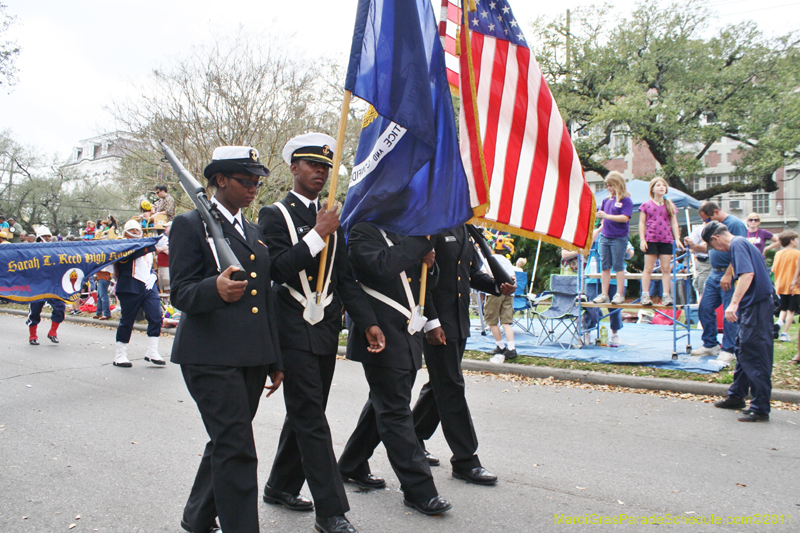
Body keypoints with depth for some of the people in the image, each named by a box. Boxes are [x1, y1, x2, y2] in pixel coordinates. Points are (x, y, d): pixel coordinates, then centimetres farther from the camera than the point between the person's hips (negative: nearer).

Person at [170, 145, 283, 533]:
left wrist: (274, 360, 18)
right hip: (211, 356, -7)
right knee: (237, 449, -9)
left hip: (252, 356, 7)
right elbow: (180, 292, -9)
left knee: (226, 443, 16)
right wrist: (215, 289, -33)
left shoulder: (254, 231, 19)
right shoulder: (190, 225, -3)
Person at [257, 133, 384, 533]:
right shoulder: (274, 215, -3)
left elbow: (345, 277, 9)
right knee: (311, 419, -5)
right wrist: (318, 235, -20)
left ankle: (281, 486, 33)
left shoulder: (333, 219, 13)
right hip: (294, 331, -6)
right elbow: (276, 269, -17)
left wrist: (368, 322, 0)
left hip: (327, 331, 6)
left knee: (305, 414, 15)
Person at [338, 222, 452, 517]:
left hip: (408, 336, 8)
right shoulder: (363, 232, -6)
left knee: (383, 405, 17)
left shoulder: (406, 237, 15)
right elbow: (381, 266, -27)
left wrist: (427, 265, -2)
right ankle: (419, 489, 3)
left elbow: (422, 290, 19)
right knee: (396, 412, -4)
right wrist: (421, 240, -21)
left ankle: (352, 466, 34)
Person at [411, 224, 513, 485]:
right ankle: (464, 461, 6)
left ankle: (413, 441, 33)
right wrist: (431, 322, -21)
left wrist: (498, 285, 0)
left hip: (459, 321, 9)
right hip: (437, 323, -9)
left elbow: (473, 272, 20)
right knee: (451, 387, -4)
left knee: (440, 385, 17)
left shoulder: (463, 229, 15)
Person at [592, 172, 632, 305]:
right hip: (605, 237, 6)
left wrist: (607, 216, -22)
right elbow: (601, 215, 18)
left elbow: (625, 218, -17)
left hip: (619, 238, -6)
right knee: (605, 266, 7)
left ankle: (620, 294, 7)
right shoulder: (607, 200, 12)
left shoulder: (626, 200, -6)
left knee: (618, 266, -1)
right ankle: (604, 294, 12)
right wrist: (597, 216, -2)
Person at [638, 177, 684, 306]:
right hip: (650, 240, -2)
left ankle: (666, 296, 4)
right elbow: (642, 223, 3)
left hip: (666, 240, 2)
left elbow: (674, 224, 12)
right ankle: (645, 295, 3)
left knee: (666, 269, 2)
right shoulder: (646, 205, 5)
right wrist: (642, 240, -5)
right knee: (648, 268, 0)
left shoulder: (670, 206, 12)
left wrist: (677, 239, 2)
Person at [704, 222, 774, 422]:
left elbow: (747, 274, -27)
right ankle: (737, 396, 31)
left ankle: (760, 409, -3)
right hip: (754, 305, 11)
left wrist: (734, 303, -32)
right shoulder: (741, 243, 18)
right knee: (743, 351, 19)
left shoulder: (737, 244, -13)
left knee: (754, 357, -7)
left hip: (756, 306, -11)